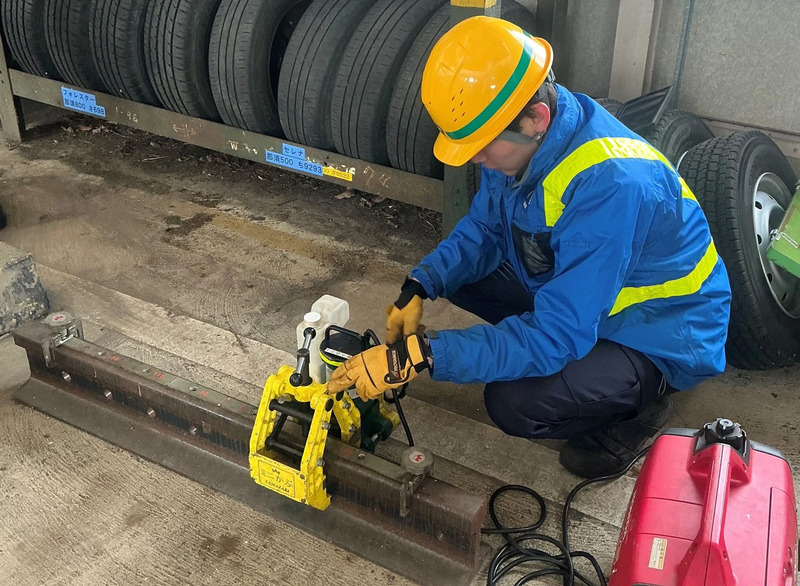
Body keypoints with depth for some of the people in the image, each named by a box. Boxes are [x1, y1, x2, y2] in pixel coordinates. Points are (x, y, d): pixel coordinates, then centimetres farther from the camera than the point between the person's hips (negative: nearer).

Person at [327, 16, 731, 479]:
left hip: (662, 339, -8)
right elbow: (484, 228, 4)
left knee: (514, 403, -28)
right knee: (455, 273, 0)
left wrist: (417, 356, -40)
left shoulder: (609, 185, -37)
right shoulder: (526, 140, -12)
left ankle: (641, 405, 2)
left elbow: (556, 336, -37)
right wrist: (420, 289, -14)